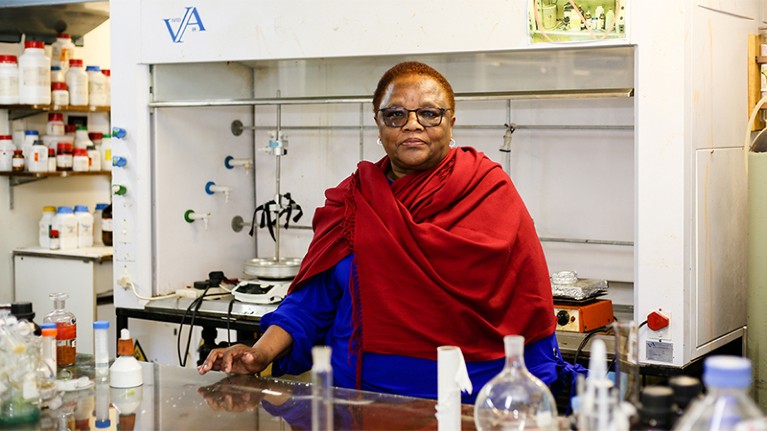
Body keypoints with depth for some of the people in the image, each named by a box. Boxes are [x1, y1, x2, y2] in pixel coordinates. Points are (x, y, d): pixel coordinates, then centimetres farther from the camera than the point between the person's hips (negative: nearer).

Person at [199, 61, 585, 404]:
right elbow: (311, 300, 10)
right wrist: (262, 354, -6)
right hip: (357, 398, 4)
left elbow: (527, 306, 2)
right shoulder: (350, 202, 11)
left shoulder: (491, 195, 4)